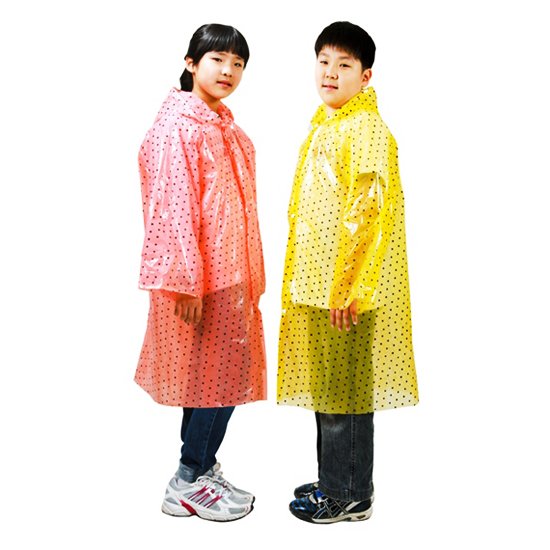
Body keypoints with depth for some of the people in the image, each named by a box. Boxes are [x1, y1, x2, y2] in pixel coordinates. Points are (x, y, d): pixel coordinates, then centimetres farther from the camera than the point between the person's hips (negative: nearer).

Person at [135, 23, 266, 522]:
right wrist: (188, 283, -22)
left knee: (215, 374, 14)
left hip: (228, 270, 9)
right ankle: (187, 485, 15)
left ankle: (201, 472, 28)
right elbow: (174, 206, -19)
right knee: (217, 374, -1)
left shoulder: (222, 125, 17)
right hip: (201, 274, -9)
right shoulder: (178, 125, -12)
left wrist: (249, 275, 19)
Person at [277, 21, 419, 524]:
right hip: (317, 284, 9)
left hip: (347, 289, -9)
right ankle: (336, 483, 31)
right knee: (325, 387, 16)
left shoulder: (367, 128, -12)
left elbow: (367, 214, -19)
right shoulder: (325, 125, 17)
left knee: (345, 390, 1)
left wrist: (346, 289, -20)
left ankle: (350, 498, 17)